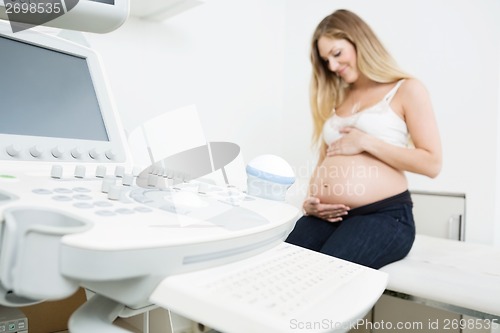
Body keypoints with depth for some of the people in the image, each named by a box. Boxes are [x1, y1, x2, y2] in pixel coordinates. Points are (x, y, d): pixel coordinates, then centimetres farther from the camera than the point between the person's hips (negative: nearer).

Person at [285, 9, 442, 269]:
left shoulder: (407, 90, 6)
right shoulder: (336, 99, 23)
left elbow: (432, 164, -2)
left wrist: (367, 143, -8)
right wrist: (310, 201, 3)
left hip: (384, 215, -4)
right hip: (326, 215, 5)